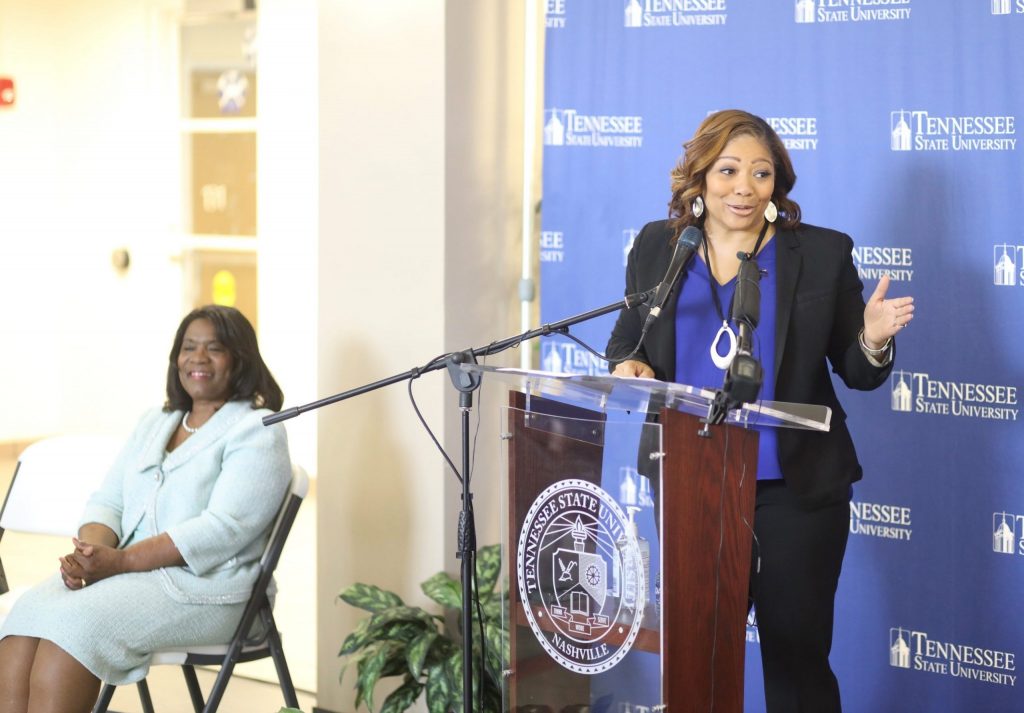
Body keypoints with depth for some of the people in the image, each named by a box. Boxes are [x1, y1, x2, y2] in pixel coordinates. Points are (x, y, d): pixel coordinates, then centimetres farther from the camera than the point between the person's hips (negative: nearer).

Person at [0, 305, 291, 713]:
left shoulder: (257, 432, -2)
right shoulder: (154, 424, 22)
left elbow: (223, 529, -15)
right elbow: (107, 502, 16)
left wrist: (120, 560, -21)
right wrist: (90, 551, -10)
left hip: (204, 588, -6)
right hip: (124, 571, 6)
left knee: (74, 623, -30)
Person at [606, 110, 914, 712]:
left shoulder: (823, 254, -4)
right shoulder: (657, 248, 3)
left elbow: (856, 372, 0)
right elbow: (627, 341, 11)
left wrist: (873, 341, -21)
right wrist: (628, 366, -11)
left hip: (796, 493, -2)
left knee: (797, 656, 4)